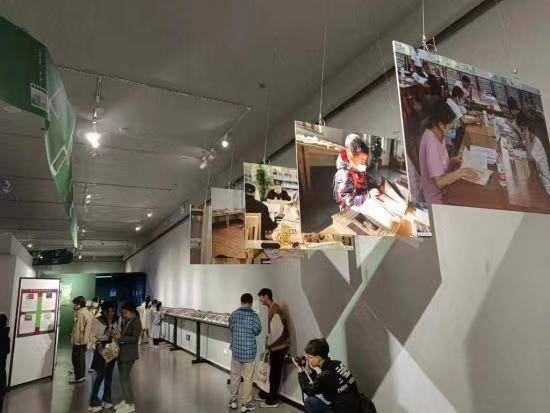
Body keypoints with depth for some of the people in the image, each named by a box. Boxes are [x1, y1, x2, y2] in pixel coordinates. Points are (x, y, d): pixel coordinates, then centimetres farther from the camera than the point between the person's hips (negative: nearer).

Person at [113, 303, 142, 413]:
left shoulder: (136, 322, -15)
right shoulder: (126, 321, 9)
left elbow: (135, 338, -20)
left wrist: (121, 338, -21)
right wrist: (117, 335, 1)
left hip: (129, 354, -8)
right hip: (122, 352, 8)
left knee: (124, 377, -3)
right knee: (124, 376, 16)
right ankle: (126, 400, 31)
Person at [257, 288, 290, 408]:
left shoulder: (274, 310, -23)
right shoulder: (272, 308, 7)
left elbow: (276, 332, -25)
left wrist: (268, 344, -11)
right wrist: (268, 342, 10)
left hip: (279, 347, -8)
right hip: (276, 346, 8)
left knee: (275, 372, 4)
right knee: (272, 371, 19)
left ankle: (272, 400, 18)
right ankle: (266, 394, 33)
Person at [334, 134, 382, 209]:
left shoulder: (359, 170, 3)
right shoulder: (344, 175, -25)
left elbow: (367, 180, 22)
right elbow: (348, 200, -31)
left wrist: (378, 185, 4)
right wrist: (369, 194, -32)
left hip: (363, 205, 8)